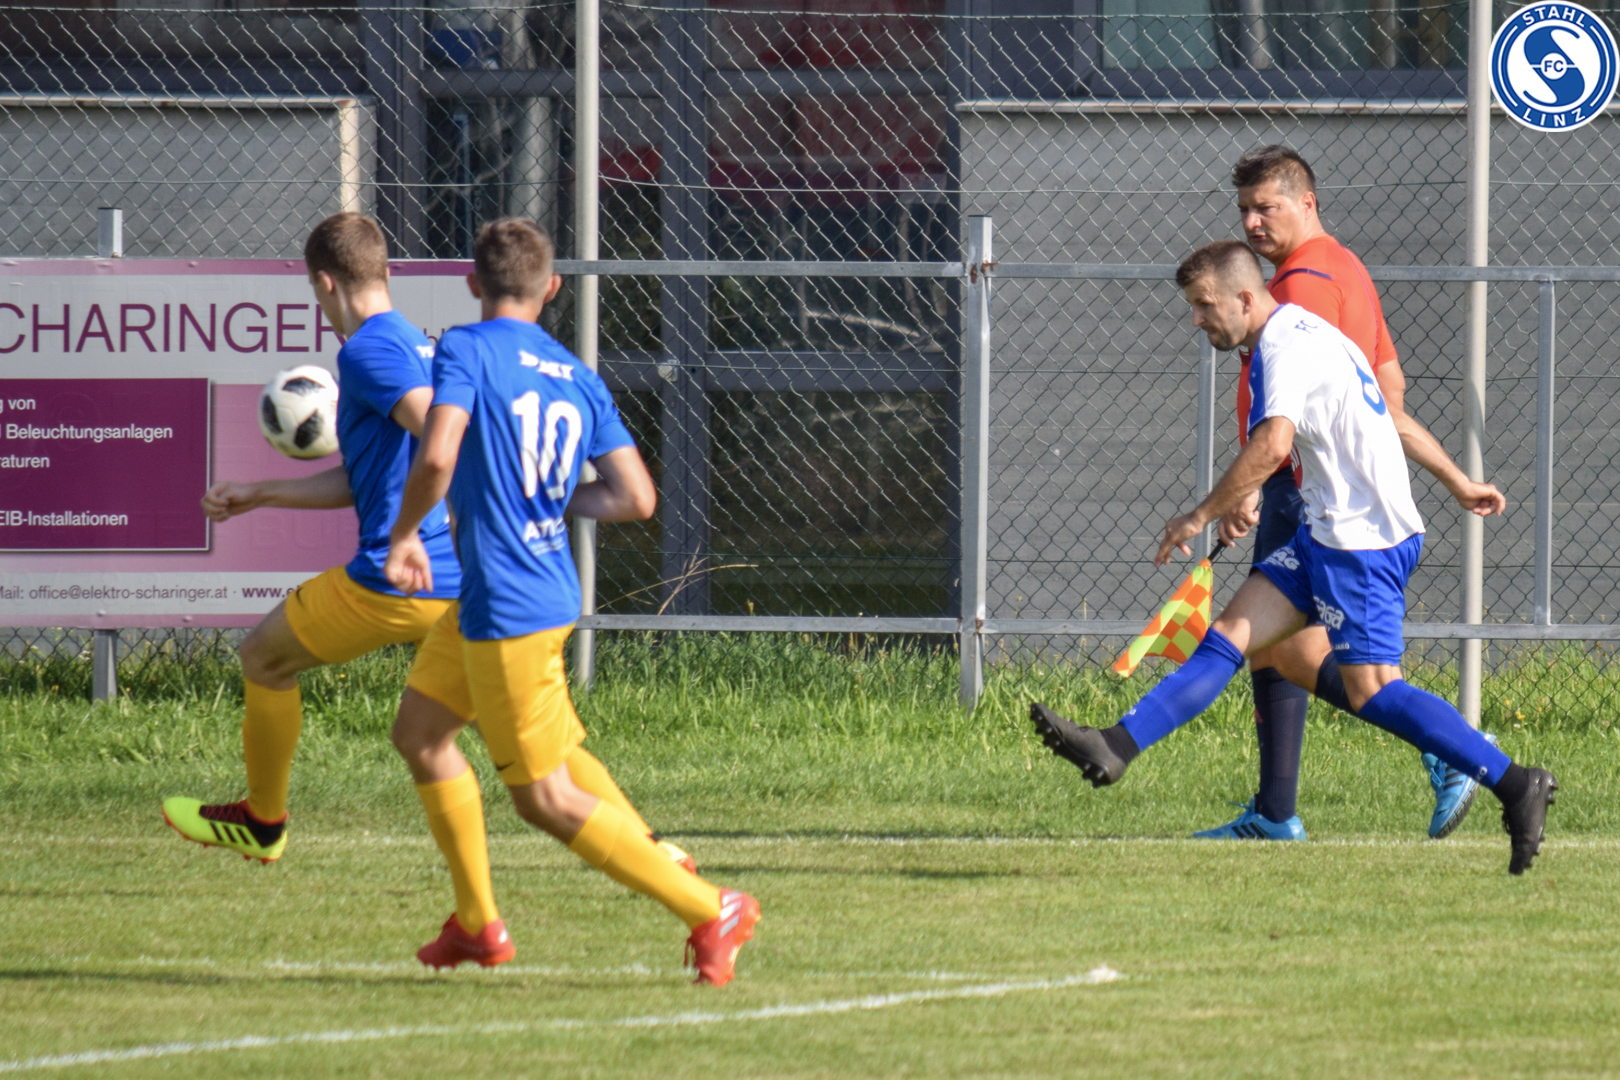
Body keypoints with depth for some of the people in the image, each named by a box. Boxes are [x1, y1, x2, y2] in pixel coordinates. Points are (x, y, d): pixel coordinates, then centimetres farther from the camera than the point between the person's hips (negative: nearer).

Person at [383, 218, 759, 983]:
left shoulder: (467, 351, -13)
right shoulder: (581, 381, 7)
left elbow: (436, 458, -27)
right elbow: (636, 498, 2)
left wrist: (403, 537, -10)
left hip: (507, 610, -8)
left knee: (545, 799, -2)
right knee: (418, 733, 22)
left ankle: (710, 911, -3)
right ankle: (478, 924, 27)